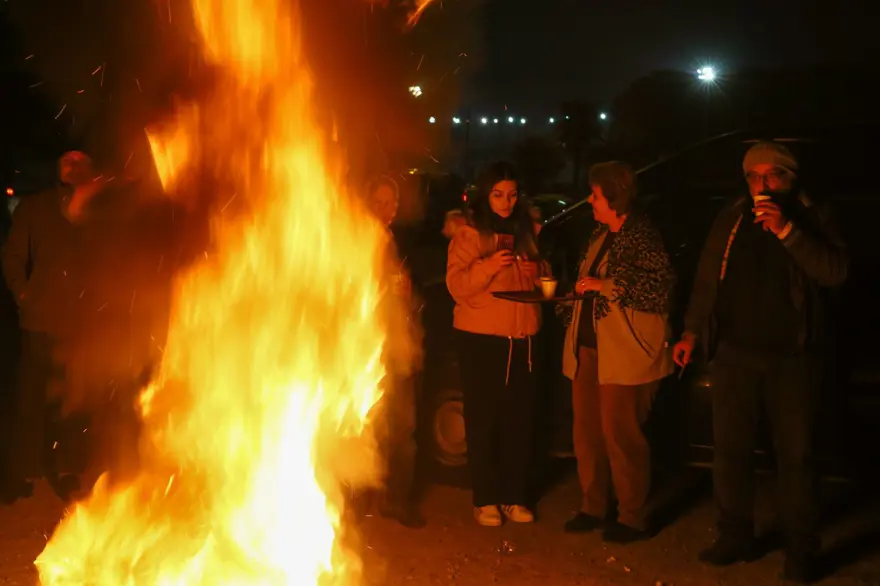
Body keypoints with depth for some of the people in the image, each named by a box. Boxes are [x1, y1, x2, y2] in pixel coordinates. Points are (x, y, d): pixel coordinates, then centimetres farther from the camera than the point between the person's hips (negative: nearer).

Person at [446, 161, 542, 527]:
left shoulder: (524, 232, 14)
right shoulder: (469, 235, -2)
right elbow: (456, 285, -11)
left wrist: (535, 274, 2)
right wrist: (490, 265, -26)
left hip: (522, 339, 4)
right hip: (481, 339, -4)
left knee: (520, 421, 4)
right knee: (483, 421, 1)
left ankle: (514, 497, 15)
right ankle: (485, 500, 10)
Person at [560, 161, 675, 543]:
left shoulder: (641, 236, -12)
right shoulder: (601, 234, 15)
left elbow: (660, 286, -22)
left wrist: (603, 285, -21)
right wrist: (582, 289, 11)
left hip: (626, 353, -8)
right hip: (588, 347, 8)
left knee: (620, 434, -3)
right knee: (587, 431, 11)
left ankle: (633, 518, 11)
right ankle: (593, 507, 24)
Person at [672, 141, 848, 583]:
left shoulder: (811, 219, 2)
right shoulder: (731, 220, 9)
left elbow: (835, 272, -14)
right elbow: (706, 280, 14)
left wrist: (786, 230, -22)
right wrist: (692, 332, 9)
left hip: (791, 356, -3)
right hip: (733, 353, 3)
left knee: (795, 454, 1)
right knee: (730, 448, 6)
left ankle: (800, 550, 10)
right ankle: (736, 538, 18)